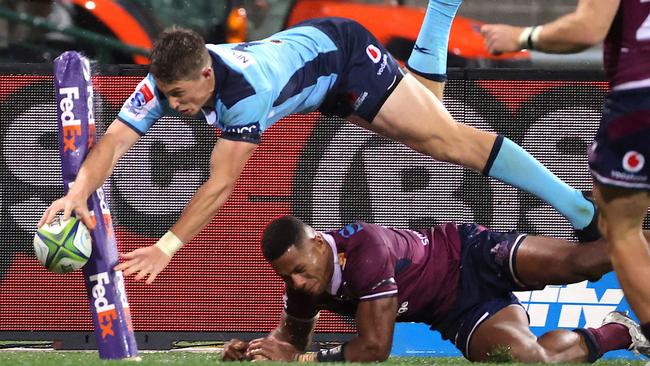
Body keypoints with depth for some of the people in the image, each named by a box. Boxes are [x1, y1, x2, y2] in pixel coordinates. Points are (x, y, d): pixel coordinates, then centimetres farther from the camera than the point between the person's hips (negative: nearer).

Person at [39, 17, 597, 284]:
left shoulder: (246, 88, -43)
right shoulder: (166, 82, -25)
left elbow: (222, 184, -42)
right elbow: (116, 140, -32)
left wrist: (168, 247, -45)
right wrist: (79, 191, -50)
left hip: (342, 50, -7)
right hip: (308, 42, 7)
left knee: (448, 139, -9)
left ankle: (583, 212, -5)